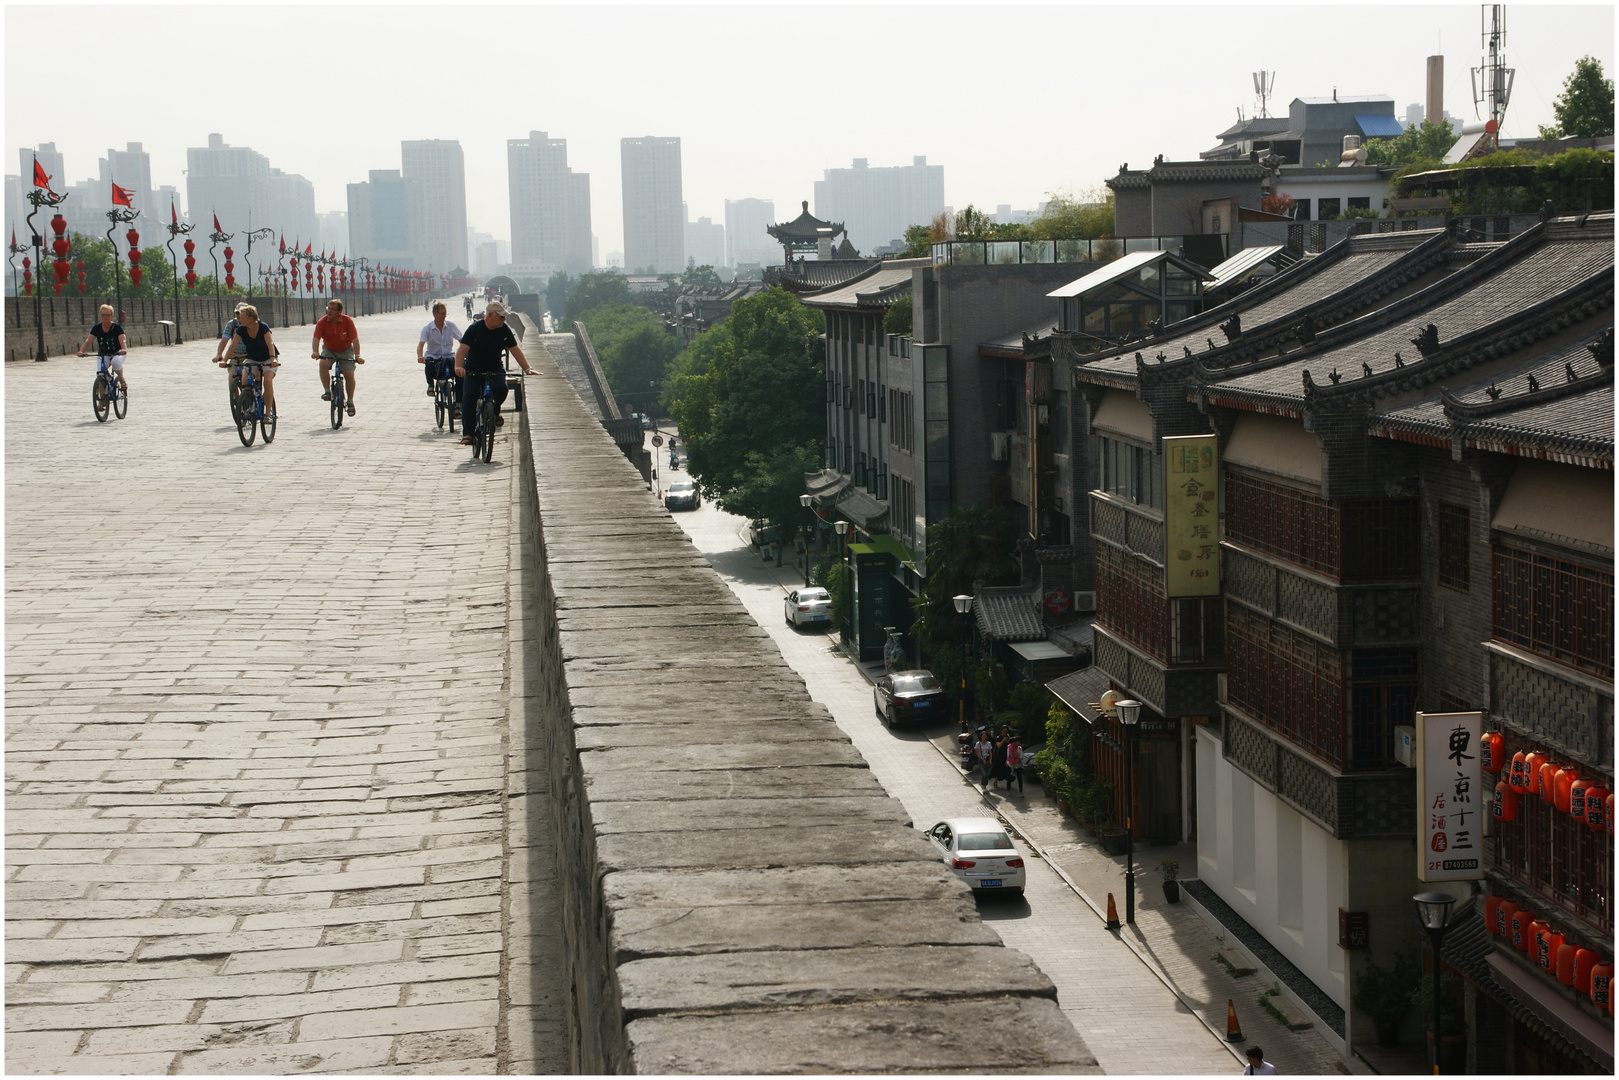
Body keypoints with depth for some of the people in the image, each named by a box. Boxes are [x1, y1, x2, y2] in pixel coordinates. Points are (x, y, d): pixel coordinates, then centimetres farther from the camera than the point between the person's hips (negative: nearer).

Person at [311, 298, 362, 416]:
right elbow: (316, 338, -26)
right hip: (328, 350, 1)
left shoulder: (347, 321, -20)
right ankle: (327, 391, -20)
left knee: (349, 374, -12)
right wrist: (315, 352, -44)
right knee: (323, 364, -31)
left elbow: (355, 339, -23)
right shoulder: (322, 322, -18)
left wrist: (357, 356, -35)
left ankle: (350, 402, 7)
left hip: (345, 351, -1)